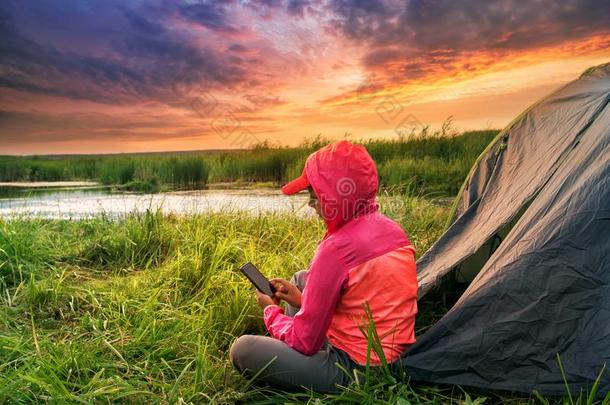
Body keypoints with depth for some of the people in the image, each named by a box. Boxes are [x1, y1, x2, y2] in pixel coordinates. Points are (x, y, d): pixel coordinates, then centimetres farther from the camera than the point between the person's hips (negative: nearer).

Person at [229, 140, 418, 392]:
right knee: (301, 278, 20)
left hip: (354, 371, -9)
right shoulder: (393, 230, 0)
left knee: (242, 350, -6)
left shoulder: (336, 249, -26)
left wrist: (271, 311, 4)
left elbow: (304, 342, -15)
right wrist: (303, 300, 11)